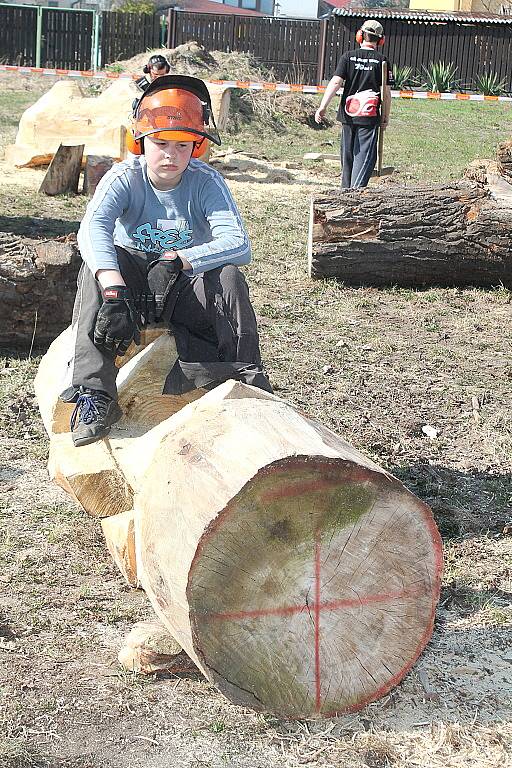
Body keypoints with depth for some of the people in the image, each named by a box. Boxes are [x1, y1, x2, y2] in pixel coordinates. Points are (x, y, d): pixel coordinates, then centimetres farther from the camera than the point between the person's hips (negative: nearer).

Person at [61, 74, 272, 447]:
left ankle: (248, 384, -27)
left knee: (228, 275, -31)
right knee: (98, 265, -32)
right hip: (131, 280, 0)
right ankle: (94, 394, -41)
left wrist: (177, 261, -43)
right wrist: (114, 291, -54)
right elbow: (93, 227, -35)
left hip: (186, 290, 0)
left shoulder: (207, 182, -13)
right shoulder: (124, 178, -14)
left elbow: (239, 244, -28)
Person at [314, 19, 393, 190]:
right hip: (369, 117, -2)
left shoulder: (348, 57, 2)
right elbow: (386, 92, -2)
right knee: (364, 157, -3)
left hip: (348, 115, 2)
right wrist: (385, 118, 8)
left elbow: (336, 82, -9)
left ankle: (346, 189, 22)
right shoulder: (382, 61, -1)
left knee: (347, 156, 15)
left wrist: (322, 107, -12)